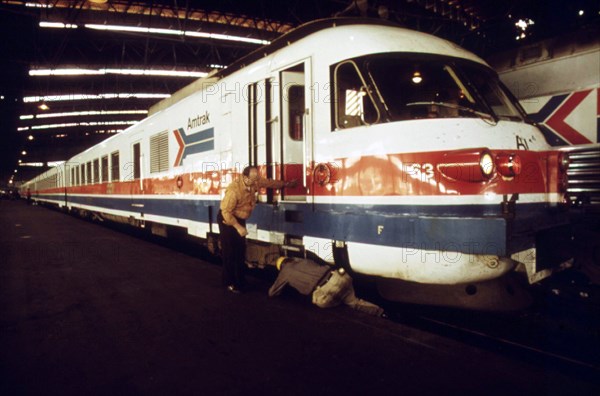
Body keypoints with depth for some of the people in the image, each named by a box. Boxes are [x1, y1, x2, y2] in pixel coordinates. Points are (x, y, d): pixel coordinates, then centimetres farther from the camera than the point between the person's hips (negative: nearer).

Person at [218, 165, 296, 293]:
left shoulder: (254, 182, -11)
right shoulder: (234, 189, -33)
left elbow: (269, 182, 7)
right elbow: (226, 211, -29)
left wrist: (286, 184, 13)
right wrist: (238, 227, -29)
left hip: (240, 218, 8)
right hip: (227, 219, -8)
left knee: (241, 251, 10)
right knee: (229, 252, -5)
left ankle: (240, 281, 21)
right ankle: (229, 283, 6)